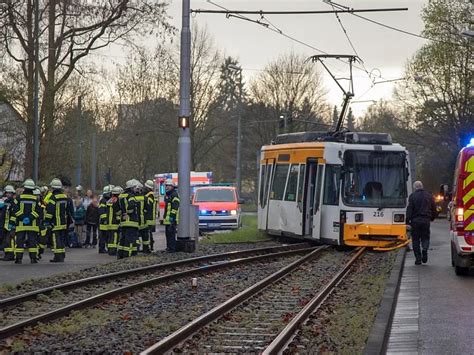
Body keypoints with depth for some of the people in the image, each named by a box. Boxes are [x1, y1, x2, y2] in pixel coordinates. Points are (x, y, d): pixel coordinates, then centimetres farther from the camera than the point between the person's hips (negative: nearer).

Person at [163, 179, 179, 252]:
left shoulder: (174, 195, -12)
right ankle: (168, 247, 20)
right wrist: (164, 217, 25)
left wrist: (172, 218, -23)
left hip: (171, 219, -10)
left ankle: (172, 248, -9)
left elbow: (175, 208, -19)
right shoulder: (167, 195, 21)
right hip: (167, 219, 10)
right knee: (167, 233, 14)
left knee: (171, 233, -10)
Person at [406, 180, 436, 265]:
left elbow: (409, 209, -9)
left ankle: (418, 259, 3)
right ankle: (425, 249, -19)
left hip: (415, 220, -2)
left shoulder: (412, 196, -3)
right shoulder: (429, 196, 7)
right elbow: (434, 209, 12)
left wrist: (408, 220, -7)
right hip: (426, 220, 2)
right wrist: (432, 218, 25)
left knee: (415, 239, 6)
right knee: (425, 237, 13)